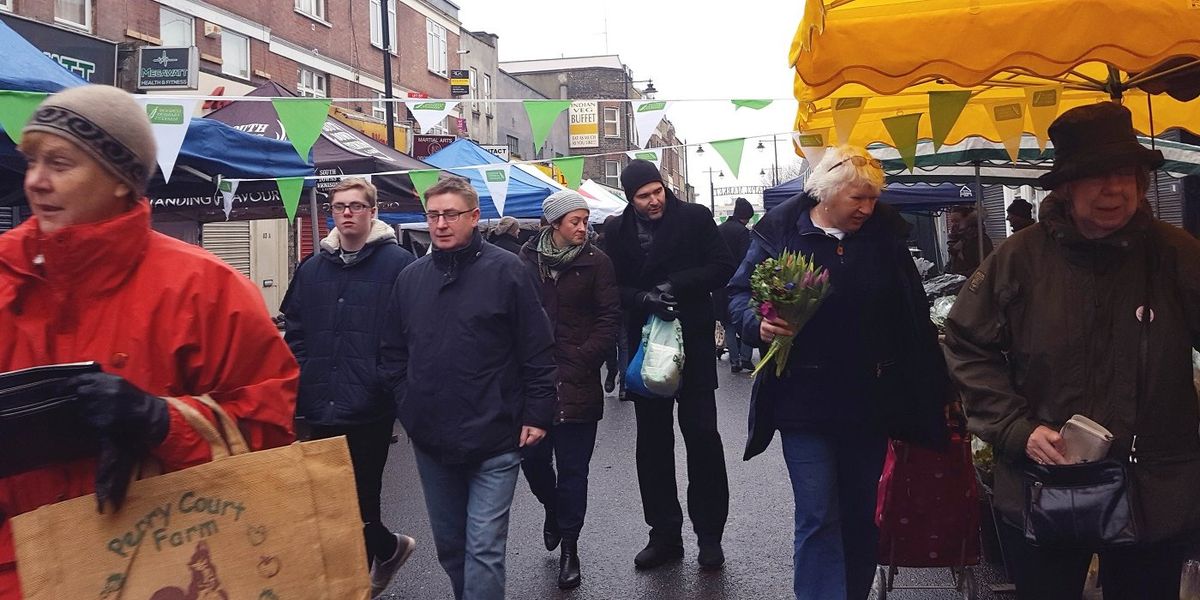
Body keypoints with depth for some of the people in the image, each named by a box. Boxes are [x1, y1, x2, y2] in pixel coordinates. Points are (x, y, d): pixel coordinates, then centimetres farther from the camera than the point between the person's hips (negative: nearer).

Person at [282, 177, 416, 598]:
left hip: (369, 410, -6)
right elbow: (295, 334, 14)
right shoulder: (312, 269, 12)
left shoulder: (398, 264, -5)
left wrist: (389, 385, -13)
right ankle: (388, 547, 37)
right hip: (321, 410, 6)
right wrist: (304, 388, 5)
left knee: (358, 497, 2)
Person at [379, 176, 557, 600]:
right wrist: (406, 403, 7)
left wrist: (537, 413, -8)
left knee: (484, 548, -3)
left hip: (493, 439, -5)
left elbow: (538, 350, -6)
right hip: (430, 441, 5)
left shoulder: (506, 271, -7)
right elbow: (393, 352, 15)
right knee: (449, 544, 18)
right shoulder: (411, 277, 6)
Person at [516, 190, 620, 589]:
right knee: (533, 458, 9)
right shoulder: (528, 258, 3)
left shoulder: (595, 261, -1)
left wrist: (583, 360, -11)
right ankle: (553, 509, 41)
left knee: (573, 468, 3)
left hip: (576, 382, -2)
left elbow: (609, 318, -4)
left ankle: (569, 546, 19)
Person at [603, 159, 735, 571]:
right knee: (652, 440, 8)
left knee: (701, 433, 0)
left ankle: (709, 534, 13)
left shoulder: (695, 218, -3)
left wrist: (677, 284, -18)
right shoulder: (618, 232, 3)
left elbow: (722, 267, -6)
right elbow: (613, 287, 1)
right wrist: (644, 298, -19)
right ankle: (664, 533, 21)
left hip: (694, 341, -3)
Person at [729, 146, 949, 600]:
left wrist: (931, 387, 6)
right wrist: (758, 324, -21)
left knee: (863, 515, 14)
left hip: (870, 400, 3)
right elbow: (739, 294, 1)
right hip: (805, 400, -3)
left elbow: (913, 317, 7)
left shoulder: (885, 233, 4)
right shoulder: (781, 231, -4)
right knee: (819, 517, -3)